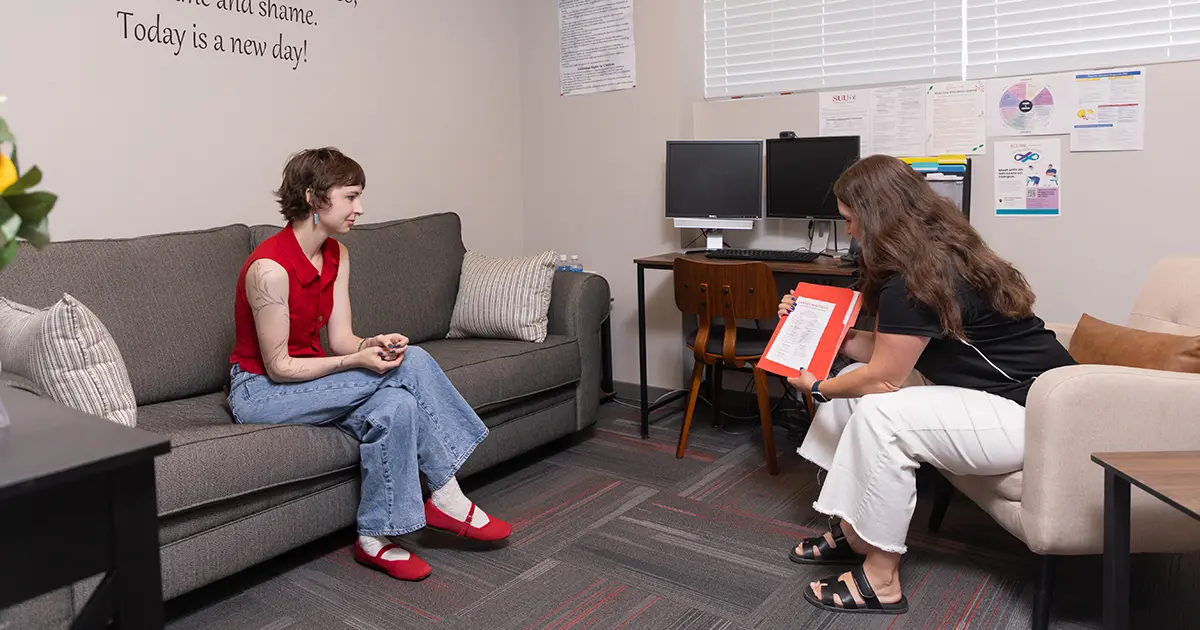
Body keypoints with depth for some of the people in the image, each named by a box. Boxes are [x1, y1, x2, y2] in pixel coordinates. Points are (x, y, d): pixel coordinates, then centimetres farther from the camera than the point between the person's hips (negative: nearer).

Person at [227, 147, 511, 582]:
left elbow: (341, 339, -2)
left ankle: (376, 539, -12)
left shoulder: (337, 256, 0)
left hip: (311, 381, 7)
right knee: (409, 363, -24)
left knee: (396, 405, -24)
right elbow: (278, 367, -21)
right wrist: (359, 361, -29)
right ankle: (447, 499, -13)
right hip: (260, 391, -7)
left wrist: (371, 344, -24)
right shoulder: (270, 268, -24)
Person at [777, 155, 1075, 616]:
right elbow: (886, 351, 9)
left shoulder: (916, 281, -24)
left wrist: (817, 388, -2)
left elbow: (884, 377, -17)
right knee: (852, 380, 6)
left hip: (1030, 416, -11)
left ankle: (881, 580, -12)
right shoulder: (940, 254, 6)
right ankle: (852, 531, 11)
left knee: (881, 413, -26)